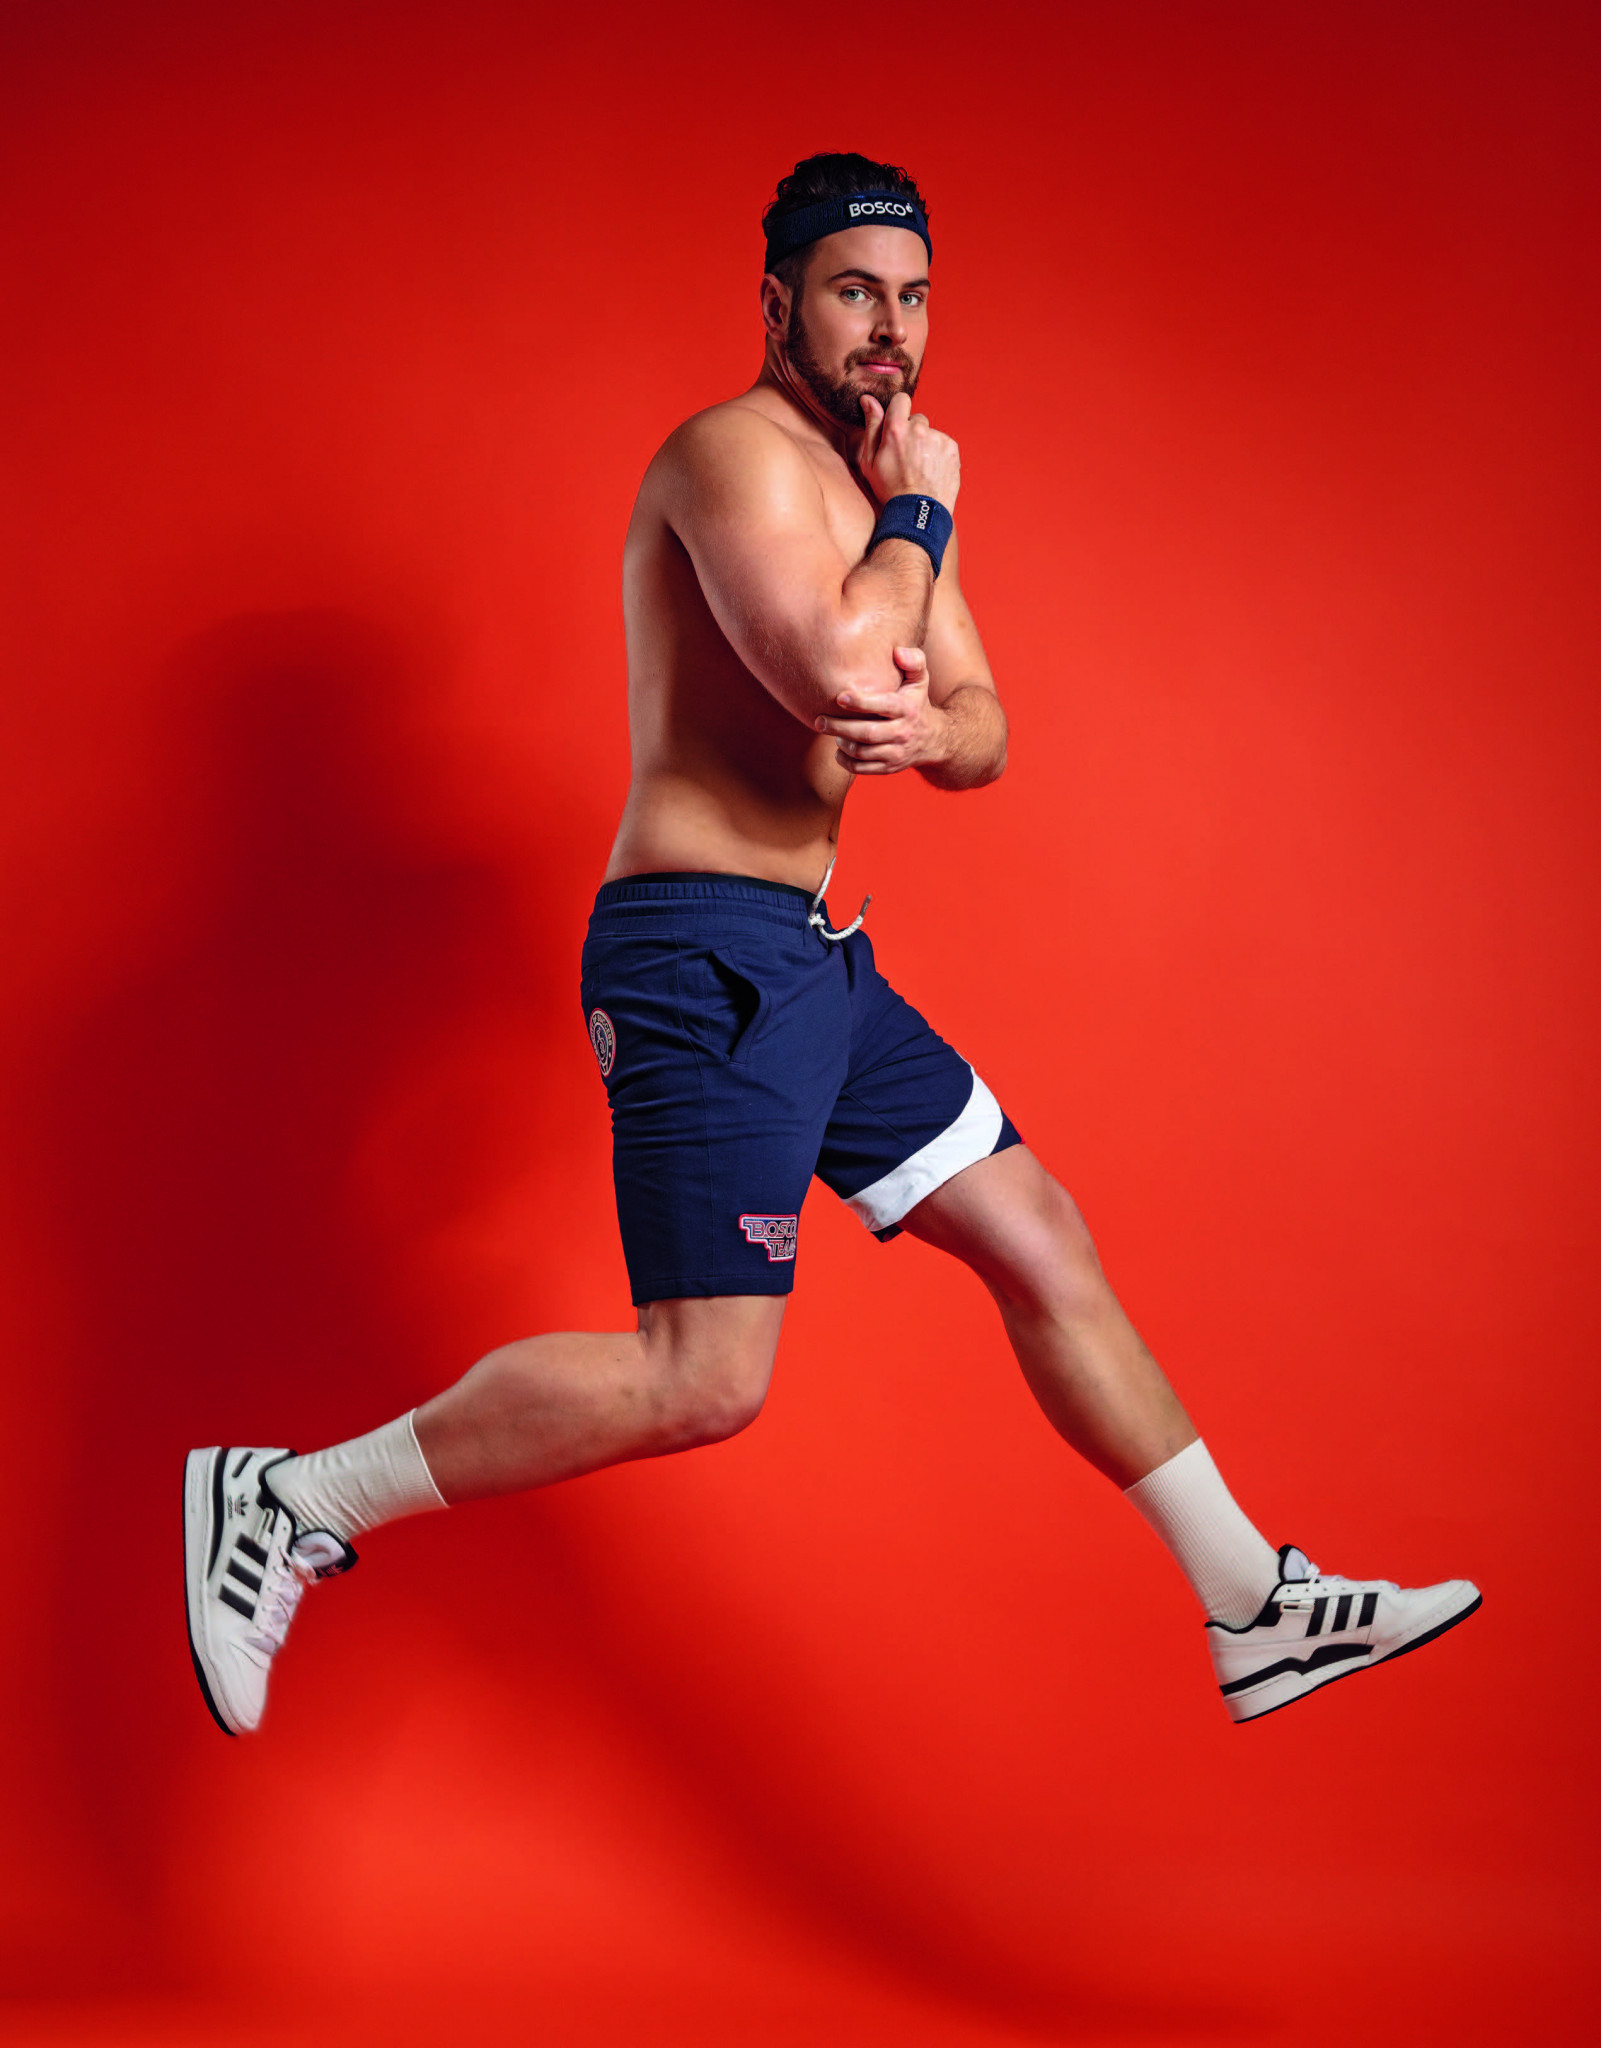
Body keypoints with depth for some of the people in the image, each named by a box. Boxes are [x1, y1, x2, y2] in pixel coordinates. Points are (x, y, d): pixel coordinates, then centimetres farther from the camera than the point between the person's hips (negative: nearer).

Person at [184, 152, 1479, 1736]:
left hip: (813, 961, 10)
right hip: (705, 954, -10)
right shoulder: (737, 451, -11)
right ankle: (291, 1502, -5)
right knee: (704, 1380, -16)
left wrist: (927, 734, -6)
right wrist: (919, 513, -9)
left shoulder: (894, 485, 18)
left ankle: (1255, 1613, 22)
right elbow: (836, 669, -27)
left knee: (1044, 1245, 12)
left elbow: (979, 725, 18)